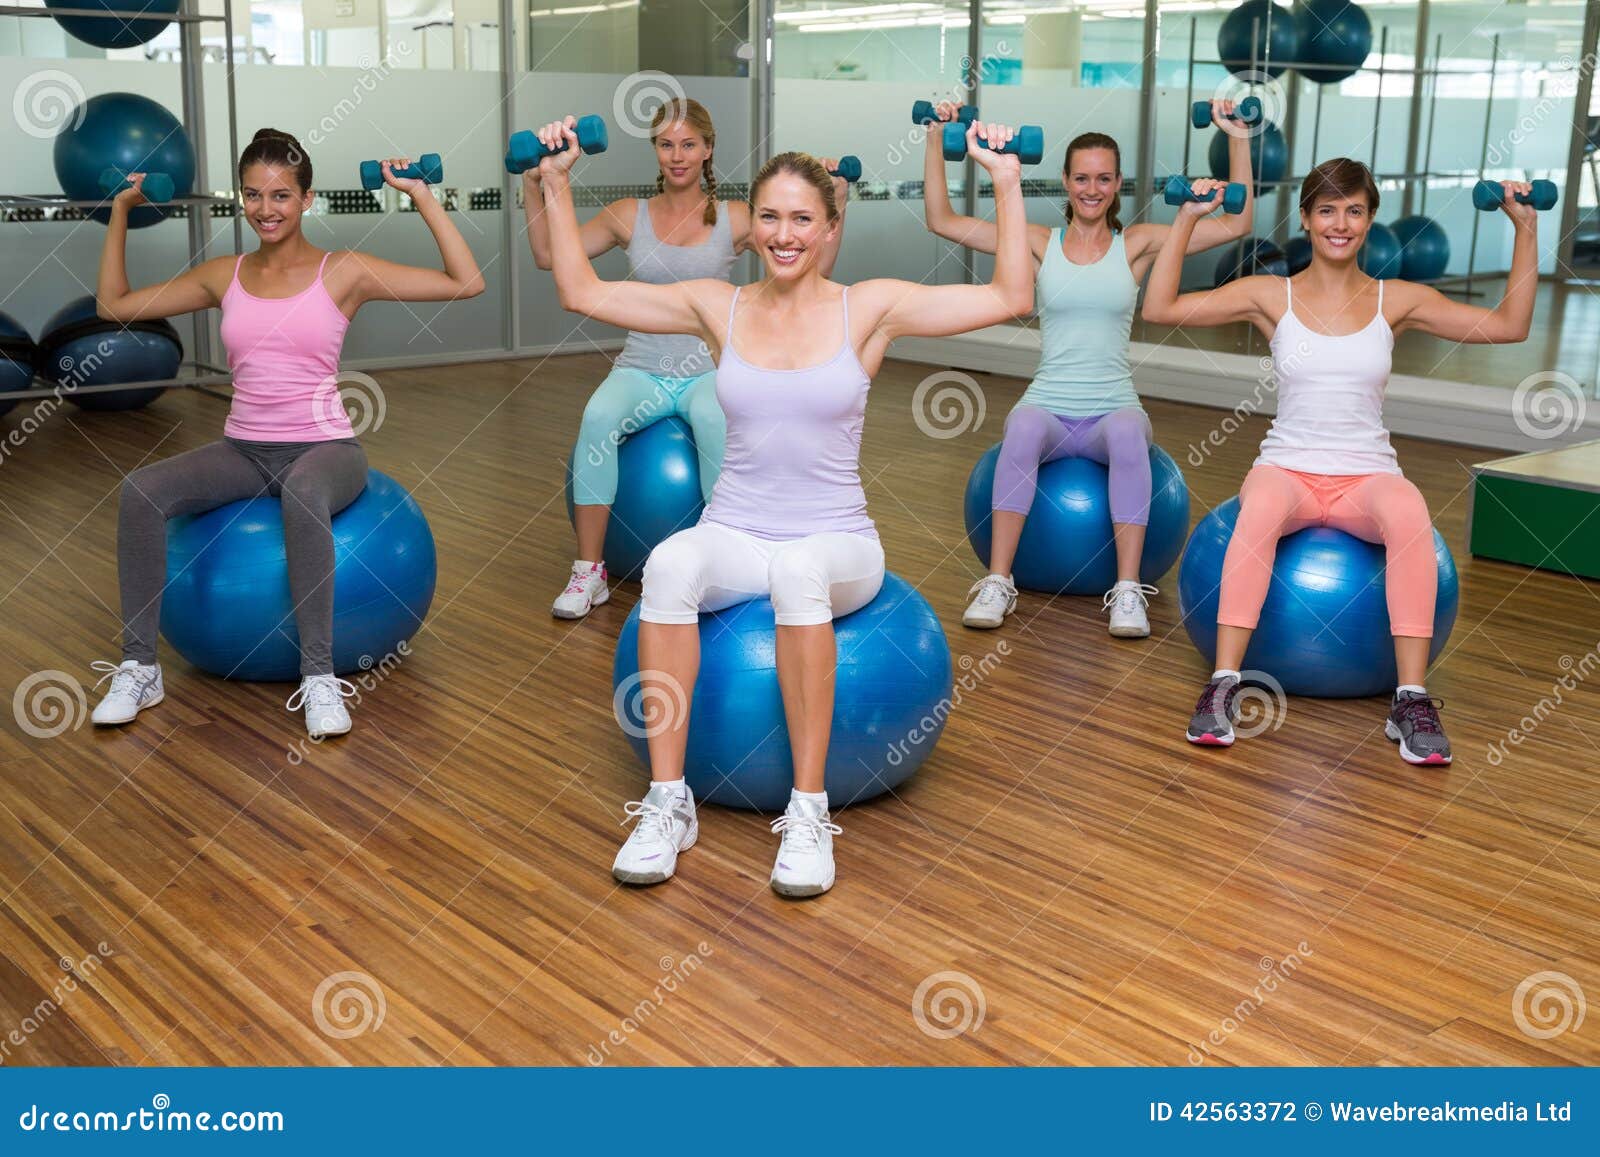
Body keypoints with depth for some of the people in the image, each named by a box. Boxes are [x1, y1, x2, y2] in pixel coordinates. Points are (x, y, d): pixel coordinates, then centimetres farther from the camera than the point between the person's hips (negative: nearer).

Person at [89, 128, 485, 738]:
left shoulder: (343, 271, -1)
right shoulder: (224, 276, 10)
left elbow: (466, 282, -8)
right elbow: (114, 305, 18)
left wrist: (421, 195, -9)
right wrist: (121, 210, 15)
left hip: (325, 447, -4)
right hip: (244, 450, 4)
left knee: (303, 494, -41)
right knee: (140, 489, -25)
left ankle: (319, 675, -32)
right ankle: (138, 668, -14)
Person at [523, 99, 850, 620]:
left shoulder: (735, 219, 4)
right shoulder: (629, 215, 8)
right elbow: (548, 256, 8)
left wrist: (835, 203, -8)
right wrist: (533, 186, 0)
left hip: (710, 370, -1)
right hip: (641, 370, 1)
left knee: (714, 420, -38)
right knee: (599, 417, -33)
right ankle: (588, 572, -24)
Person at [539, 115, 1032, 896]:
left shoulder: (868, 309, 0)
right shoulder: (718, 308, 6)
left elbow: (1010, 298, -6)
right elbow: (583, 293, 7)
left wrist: (1006, 184, -10)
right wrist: (557, 185, 3)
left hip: (838, 545, -2)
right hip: (735, 534, 2)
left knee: (799, 571, -39)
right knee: (671, 563, -34)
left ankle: (809, 811, -29)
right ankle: (667, 803, -26)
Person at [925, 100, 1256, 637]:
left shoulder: (1137, 244, 8)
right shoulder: (1040, 243, 8)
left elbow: (1237, 224, 4)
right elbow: (942, 221, 4)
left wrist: (1238, 139, -3)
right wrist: (937, 139, -2)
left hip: (1113, 409, 0)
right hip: (1048, 406, 0)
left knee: (1128, 432, -36)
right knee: (1024, 428, -36)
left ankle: (1128, 590, -34)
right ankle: (998, 582, -32)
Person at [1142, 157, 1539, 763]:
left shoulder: (1398, 300, 7)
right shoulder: (1272, 296, 4)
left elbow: (1510, 325, 6)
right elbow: (1160, 308, -3)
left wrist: (1525, 229, 2)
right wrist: (1186, 221, -8)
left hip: (1367, 476, 1)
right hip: (1289, 469, -1)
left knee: (1409, 511, -35)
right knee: (1262, 504, -38)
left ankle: (1412, 701, -31)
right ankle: (1222, 686, -35)